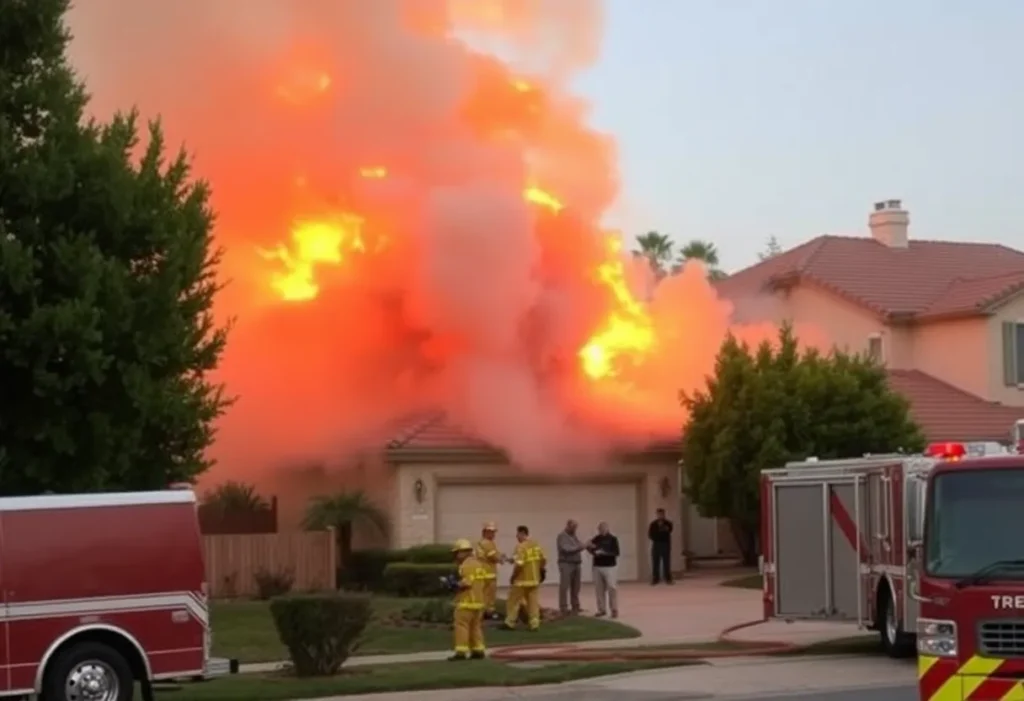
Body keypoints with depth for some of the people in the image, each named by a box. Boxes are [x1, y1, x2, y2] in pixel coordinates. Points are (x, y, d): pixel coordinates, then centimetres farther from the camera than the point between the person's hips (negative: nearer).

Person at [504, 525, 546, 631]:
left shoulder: (520, 546, -19)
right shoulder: (536, 545, 6)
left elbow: (519, 564, -24)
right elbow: (544, 559, 10)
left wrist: (513, 576, -13)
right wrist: (541, 570, 24)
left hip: (522, 579, -7)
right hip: (534, 578, 7)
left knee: (514, 601, 5)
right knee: (533, 601, 9)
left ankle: (510, 623, 10)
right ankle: (534, 623, 5)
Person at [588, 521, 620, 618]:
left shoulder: (612, 539, -4)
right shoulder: (596, 539, 7)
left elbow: (616, 552, -11)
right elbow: (592, 550, 9)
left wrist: (604, 552, -20)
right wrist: (591, 548, -14)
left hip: (610, 567, -4)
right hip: (597, 566, 4)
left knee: (612, 588, -8)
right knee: (599, 589, 5)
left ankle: (614, 610, -2)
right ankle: (602, 609, 14)